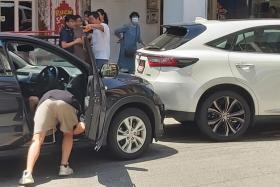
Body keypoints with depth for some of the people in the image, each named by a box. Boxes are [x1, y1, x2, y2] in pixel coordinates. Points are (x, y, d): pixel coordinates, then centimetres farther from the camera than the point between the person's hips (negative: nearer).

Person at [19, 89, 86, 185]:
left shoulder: (47, 95, 50)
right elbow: (81, 127, 20)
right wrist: (72, 131, 41)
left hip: (45, 102, 1)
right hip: (67, 104, 0)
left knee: (37, 140, 1)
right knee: (68, 135, 27)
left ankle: (28, 174, -16)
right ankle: (64, 167, 20)